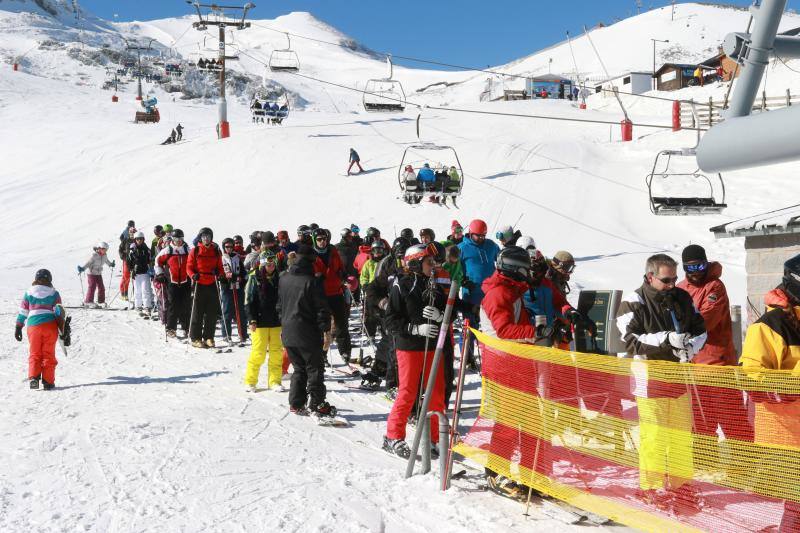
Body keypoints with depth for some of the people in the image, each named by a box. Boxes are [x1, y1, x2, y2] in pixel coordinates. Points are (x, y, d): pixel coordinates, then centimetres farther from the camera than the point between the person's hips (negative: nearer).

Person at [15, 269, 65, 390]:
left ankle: (33, 377, -7)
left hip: (33, 326, 1)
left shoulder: (29, 293, 9)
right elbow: (59, 311, 1)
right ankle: (48, 382, 3)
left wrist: (18, 328, 16)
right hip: (50, 325, -1)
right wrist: (63, 329, 3)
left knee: (34, 354, 11)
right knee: (48, 354, 6)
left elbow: (22, 312, 9)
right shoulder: (54, 293, 5)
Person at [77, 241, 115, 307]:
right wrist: (82, 269, -29)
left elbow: (106, 261, 24)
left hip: (99, 274, 7)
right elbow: (88, 263, -18)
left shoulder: (104, 255, 1)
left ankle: (101, 301, 16)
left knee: (101, 287, 5)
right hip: (92, 274, -7)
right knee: (92, 287, -10)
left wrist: (111, 264, 37)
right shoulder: (94, 255, -20)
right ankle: (88, 301, -4)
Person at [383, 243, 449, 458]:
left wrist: (439, 315, -13)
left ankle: (433, 438, 17)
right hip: (409, 346, -5)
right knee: (408, 392, -2)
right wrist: (417, 328, -20)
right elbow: (392, 320, -10)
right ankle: (393, 437, 11)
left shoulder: (434, 285, 9)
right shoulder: (401, 286, -7)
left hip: (432, 347, 6)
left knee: (437, 393, 6)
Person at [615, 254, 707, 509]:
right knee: (653, 436, -2)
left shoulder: (682, 298, 6)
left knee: (682, 433, 14)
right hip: (650, 380, -6)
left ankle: (680, 484, 28)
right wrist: (666, 339, -26)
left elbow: (700, 330, 12)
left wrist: (690, 346, -9)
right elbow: (631, 341, -17)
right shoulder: (633, 303, -11)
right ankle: (652, 488, 12)